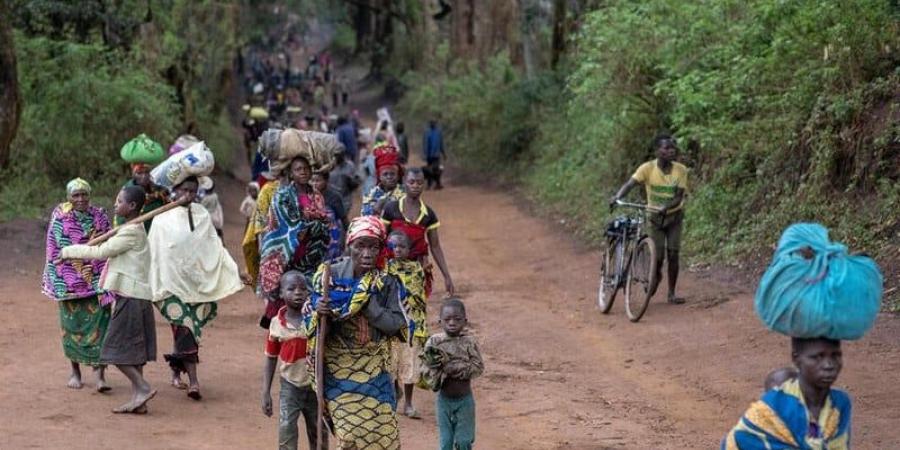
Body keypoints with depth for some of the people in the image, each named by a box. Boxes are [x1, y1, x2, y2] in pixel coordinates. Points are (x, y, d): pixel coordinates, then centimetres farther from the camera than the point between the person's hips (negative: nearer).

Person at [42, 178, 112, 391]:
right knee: (72, 324, 7)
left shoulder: (99, 215, 4)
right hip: (70, 281, -1)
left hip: (96, 279, 1)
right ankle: (75, 370, 24)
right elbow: (64, 249, -10)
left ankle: (99, 374, -11)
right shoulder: (60, 217, -2)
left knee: (99, 323, -9)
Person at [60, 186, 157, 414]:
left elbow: (101, 252, -14)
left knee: (117, 349, -7)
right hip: (136, 296, 10)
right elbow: (107, 251, 21)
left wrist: (69, 251, -4)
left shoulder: (131, 232, -14)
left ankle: (143, 388, -8)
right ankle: (138, 400, 9)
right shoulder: (134, 230, 16)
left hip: (130, 298, -10)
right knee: (131, 350, 9)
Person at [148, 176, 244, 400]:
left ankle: (176, 370, 28)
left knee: (185, 330, 8)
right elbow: (154, 253, -1)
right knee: (185, 328, -11)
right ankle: (193, 381, -14)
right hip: (173, 280, -3)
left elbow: (215, 247, 8)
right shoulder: (163, 218, -1)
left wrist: (234, 272, 0)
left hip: (198, 280, 3)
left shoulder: (202, 215, 8)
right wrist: (156, 288, -5)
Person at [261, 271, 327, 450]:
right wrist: (266, 393, 0)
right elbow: (270, 359, 3)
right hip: (290, 387, 0)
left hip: (315, 386, 0)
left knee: (318, 435, 12)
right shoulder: (277, 324, -5)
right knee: (286, 429, -11)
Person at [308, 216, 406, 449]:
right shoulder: (329, 274, -8)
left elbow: (396, 324, -11)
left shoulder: (386, 282, -8)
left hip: (373, 369, 1)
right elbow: (311, 318, 1)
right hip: (338, 368, -1)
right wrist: (318, 313, -22)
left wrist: (367, 303, -21)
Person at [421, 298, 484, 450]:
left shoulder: (469, 342, -9)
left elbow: (478, 367, -14)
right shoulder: (434, 342, -6)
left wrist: (454, 367, -22)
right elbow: (426, 370, -5)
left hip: (464, 399, -1)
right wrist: (438, 365, -25)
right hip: (444, 399, 1)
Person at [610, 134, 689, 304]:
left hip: (674, 216, 1)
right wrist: (617, 197, -45)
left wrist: (666, 207, -37)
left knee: (673, 255, -3)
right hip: (655, 217, -1)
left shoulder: (680, 170, -14)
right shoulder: (648, 168, -17)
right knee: (658, 256, -5)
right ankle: (656, 277, 30)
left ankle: (671, 293, 10)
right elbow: (629, 184, -25)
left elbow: (679, 197, -17)